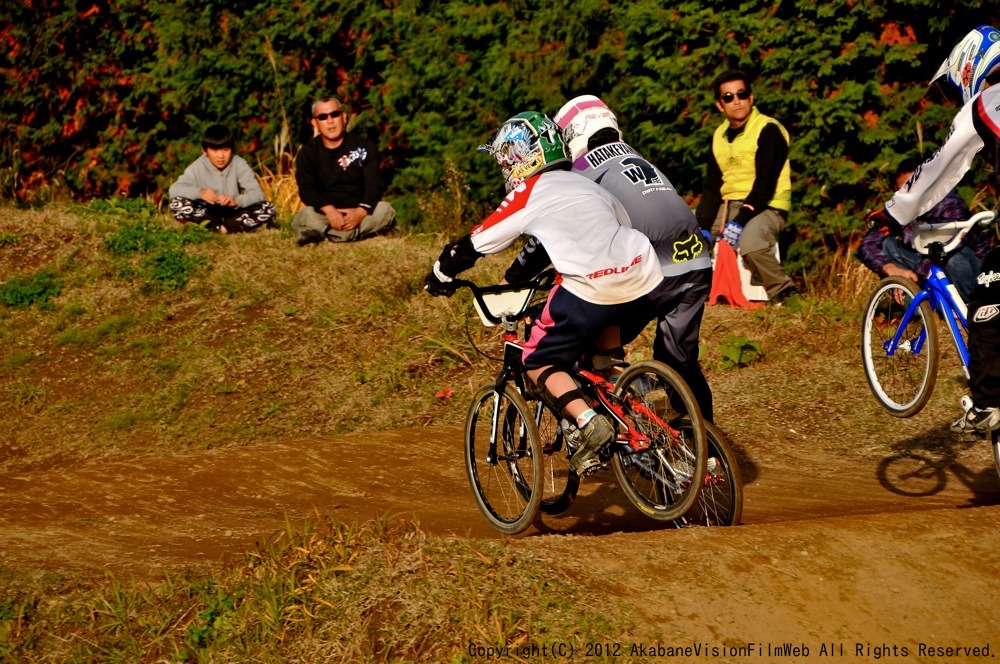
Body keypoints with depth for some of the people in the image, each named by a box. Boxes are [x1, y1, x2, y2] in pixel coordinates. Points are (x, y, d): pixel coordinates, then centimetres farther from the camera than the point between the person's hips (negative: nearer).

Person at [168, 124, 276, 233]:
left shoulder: (239, 164, -9)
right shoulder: (199, 167, -11)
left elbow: (257, 194, -17)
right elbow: (174, 190, -21)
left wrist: (236, 201, -37)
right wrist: (199, 192, -39)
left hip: (233, 213, 0)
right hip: (207, 213, 0)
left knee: (268, 209, -23)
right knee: (177, 203, -29)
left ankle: (222, 228, -24)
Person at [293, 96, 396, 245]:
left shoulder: (364, 146, 7)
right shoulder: (308, 153, 6)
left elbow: (374, 185, -4)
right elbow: (306, 189, -10)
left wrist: (361, 211, -26)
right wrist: (329, 210, -31)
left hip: (357, 212, 1)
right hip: (324, 214, -1)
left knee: (385, 210, -29)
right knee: (305, 215, -34)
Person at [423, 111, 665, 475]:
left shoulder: (528, 196, 8)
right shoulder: (587, 185, 26)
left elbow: (473, 244, 12)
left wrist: (438, 276, 29)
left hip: (591, 287, -7)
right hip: (642, 279, 7)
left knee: (539, 362, 10)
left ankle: (589, 423, -11)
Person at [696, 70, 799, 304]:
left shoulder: (768, 130, -11)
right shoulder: (720, 135, 12)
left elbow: (765, 184, -18)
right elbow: (712, 186, 10)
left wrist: (740, 222, -27)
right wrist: (703, 226, -5)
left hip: (765, 207, -8)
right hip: (727, 206, 8)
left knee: (750, 243, -38)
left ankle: (785, 294, -18)